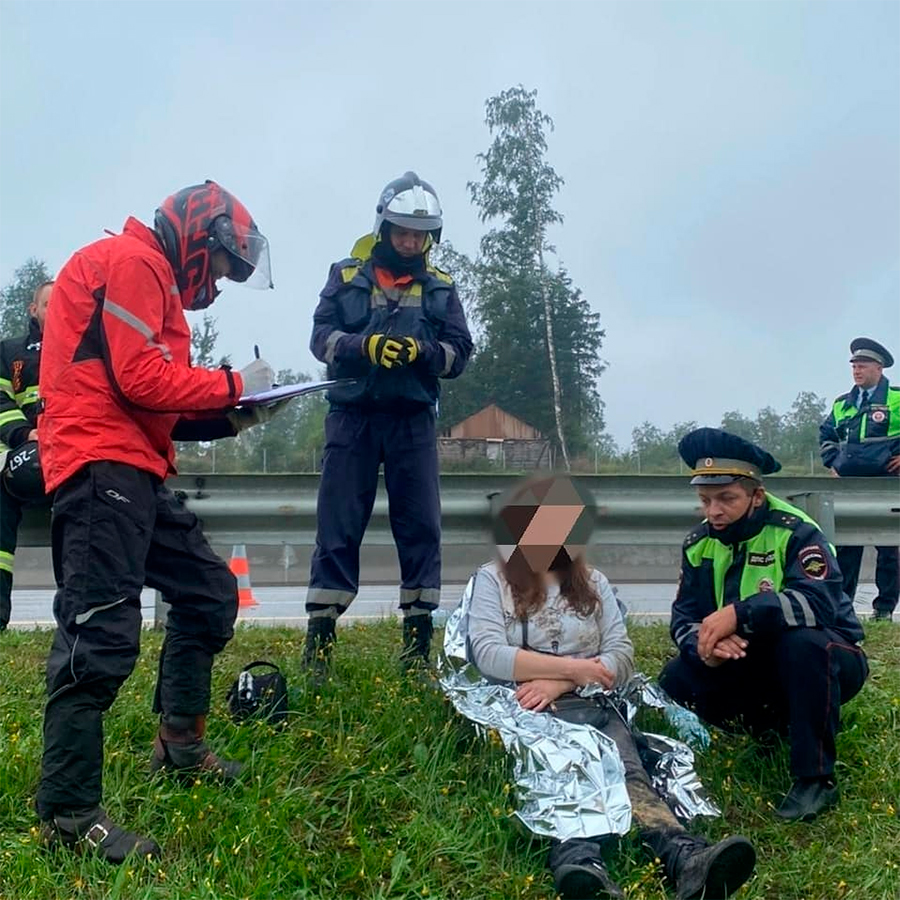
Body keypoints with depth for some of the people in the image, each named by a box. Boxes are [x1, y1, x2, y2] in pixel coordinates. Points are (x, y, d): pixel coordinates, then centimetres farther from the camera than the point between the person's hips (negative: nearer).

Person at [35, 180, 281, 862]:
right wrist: (232, 383, -6)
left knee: (210, 592, 15)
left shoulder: (153, 280, 25)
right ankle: (68, 812, -6)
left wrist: (232, 419, 8)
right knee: (102, 633, -13)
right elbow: (139, 378, -18)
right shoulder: (132, 262, -6)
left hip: (136, 474, 11)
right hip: (104, 468, -11)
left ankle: (180, 746, 26)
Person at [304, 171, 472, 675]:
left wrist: (421, 351, -16)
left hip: (412, 420, 1)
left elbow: (460, 351, 4)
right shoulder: (347, 276, 8)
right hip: (353, 416, -1)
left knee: (420, 525, 1)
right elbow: (322, 335, -1)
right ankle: (320, 636, 5)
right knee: (338, 526, 0)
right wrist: (365, 346, -19)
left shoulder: (440, 287, 11)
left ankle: (419, 637, 9)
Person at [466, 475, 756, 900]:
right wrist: (574, 667, -7)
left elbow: (622, 656, 9)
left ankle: (686, 858, -58)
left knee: (624, 766, -31)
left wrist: (560, 684, -9)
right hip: (526, 709, -2)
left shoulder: (592, 583, 22)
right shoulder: (493, 579, 12)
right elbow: (488, 656, -4)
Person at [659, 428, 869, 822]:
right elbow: (684, 618, -10)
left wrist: (739, 613, -46)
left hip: (824, 660, -5)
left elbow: (819, 601, -38)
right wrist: (704, 645, -33)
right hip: (753, 665, 6)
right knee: (676, 681, -15)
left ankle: (816, 777, -25)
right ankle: (773, 720, 8)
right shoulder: (699, 544, -4)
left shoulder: (794, 532, -22)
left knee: (802, 639, -39)